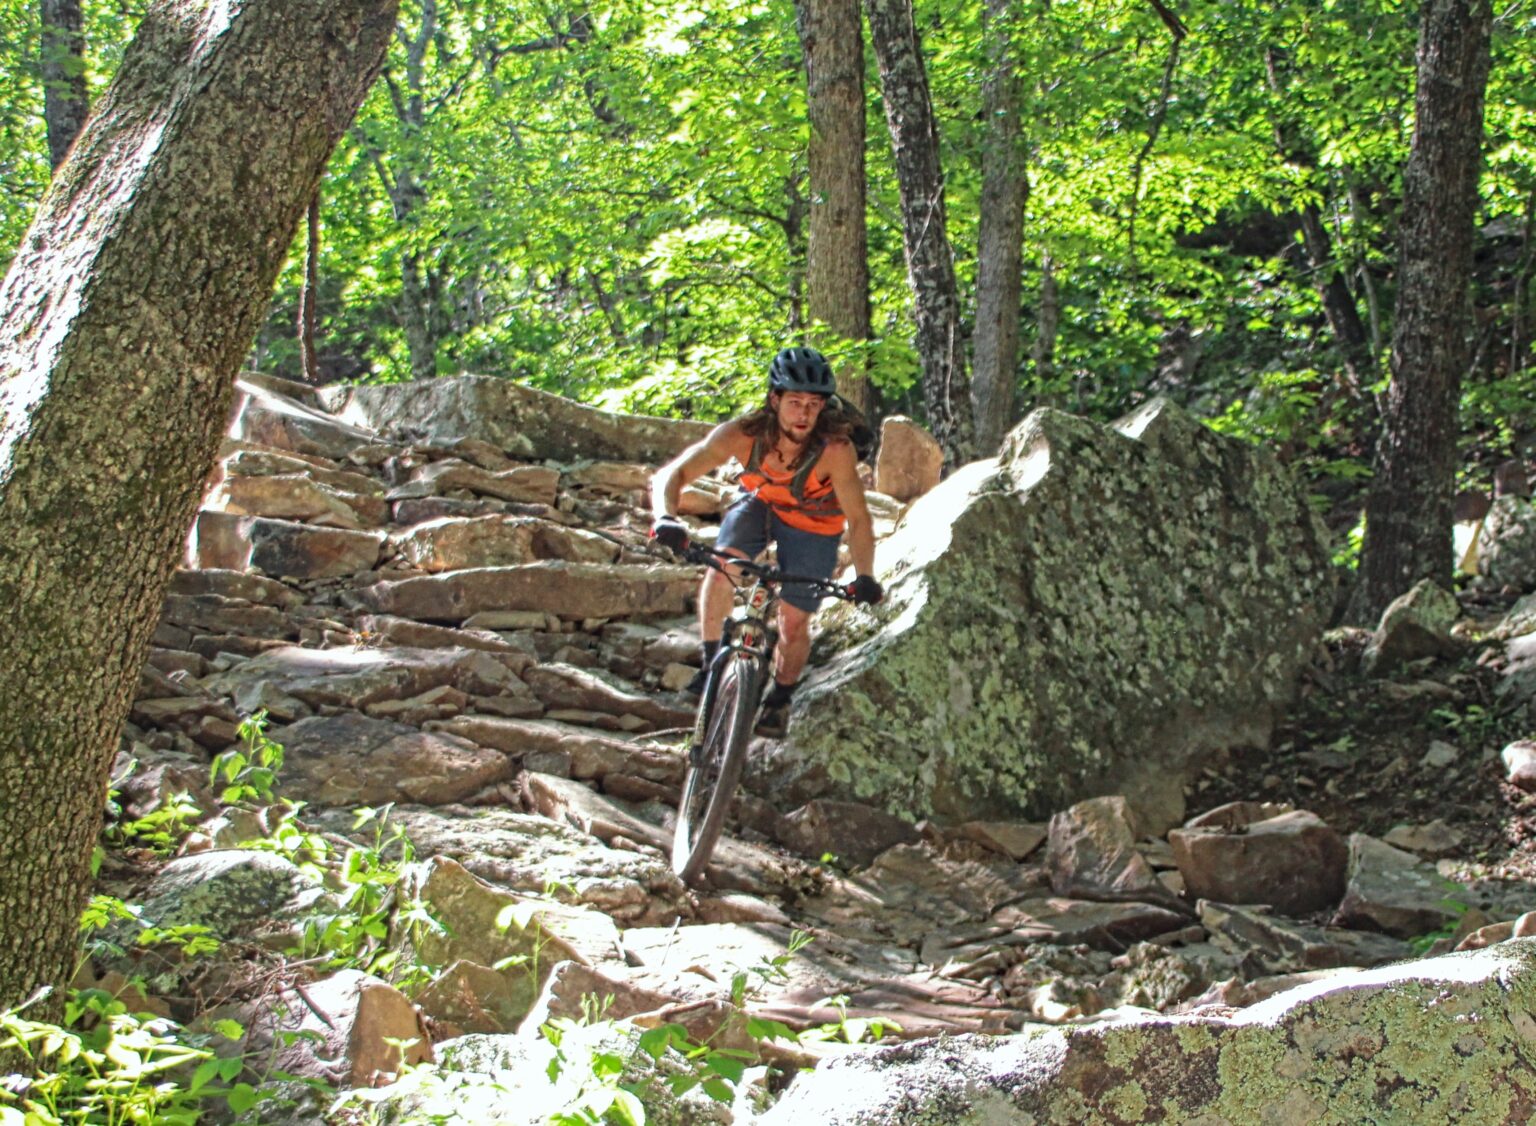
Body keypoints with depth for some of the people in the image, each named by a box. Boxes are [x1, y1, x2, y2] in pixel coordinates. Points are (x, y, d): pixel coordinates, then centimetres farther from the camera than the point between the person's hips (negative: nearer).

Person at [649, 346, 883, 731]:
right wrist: (667, 518, -51)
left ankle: (779, 700, 28)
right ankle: (711, 662, -6)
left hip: (813, 525, -1)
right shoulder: (743, 434, -33)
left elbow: (857, 518, -30)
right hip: (759, 502, 2)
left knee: (794, 622, 0)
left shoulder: (835, 449, -37)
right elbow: (671, 474, -32)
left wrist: (864, 576, -43)